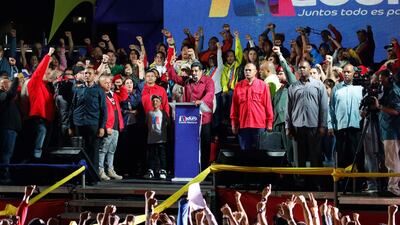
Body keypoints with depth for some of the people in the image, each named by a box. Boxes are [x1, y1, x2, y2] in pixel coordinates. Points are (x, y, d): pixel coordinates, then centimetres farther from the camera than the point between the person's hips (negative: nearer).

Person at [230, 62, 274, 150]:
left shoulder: (263, 85, 2)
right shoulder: (238, 86, 7)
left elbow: (268, 105, 2)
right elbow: (234, 106, 9)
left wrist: (269, 123, 0)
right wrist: (234, 123, 7)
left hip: (259, 125, -2)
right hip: (243, 125, 2)